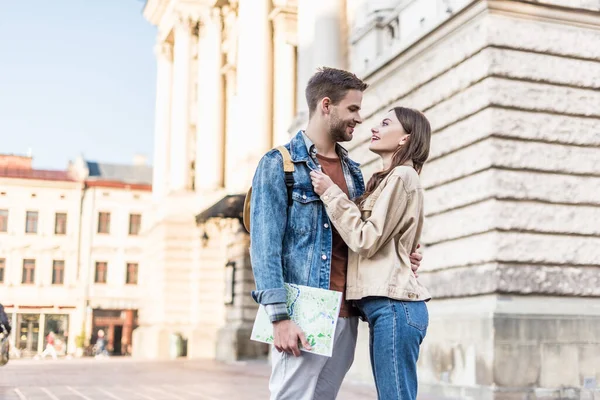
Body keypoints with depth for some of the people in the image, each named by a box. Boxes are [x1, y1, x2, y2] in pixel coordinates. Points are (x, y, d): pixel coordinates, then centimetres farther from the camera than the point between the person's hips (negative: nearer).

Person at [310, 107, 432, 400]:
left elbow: (366, 240, -12)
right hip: (386, 306, 9)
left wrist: (331, 193, -6)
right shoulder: (387, 180, 22)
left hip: (393, 306, -9)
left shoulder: (402, 176, -7)